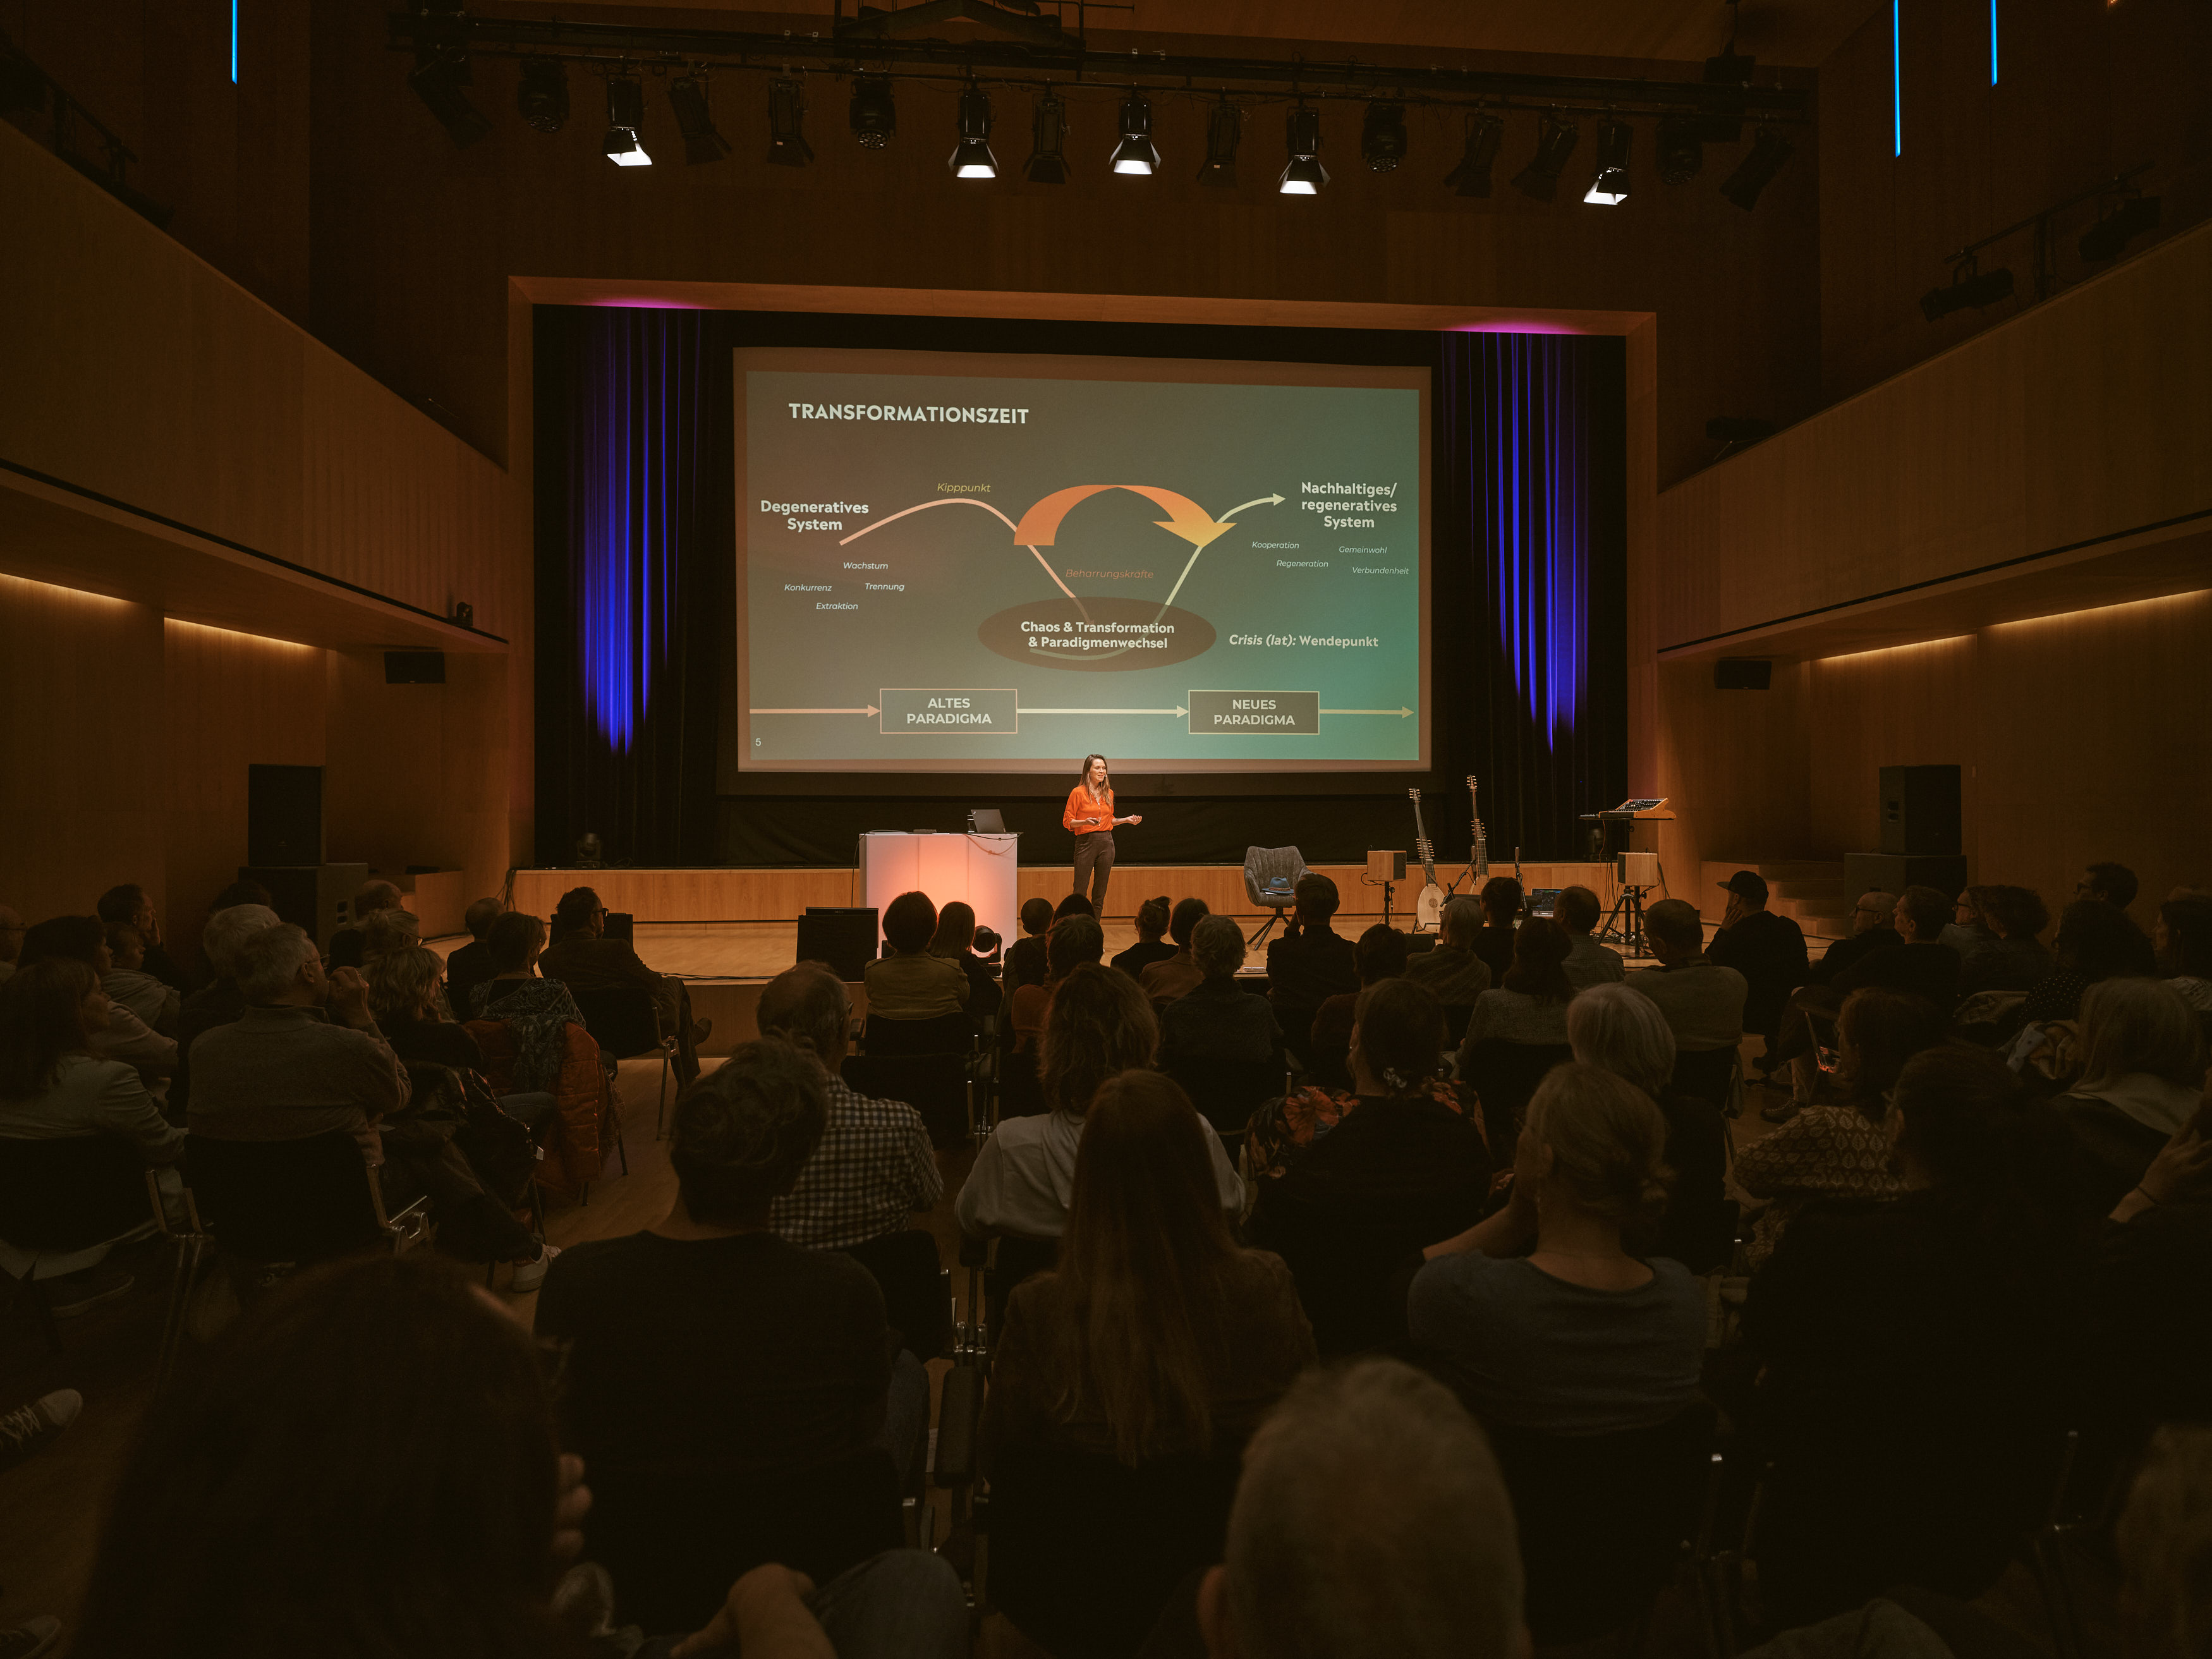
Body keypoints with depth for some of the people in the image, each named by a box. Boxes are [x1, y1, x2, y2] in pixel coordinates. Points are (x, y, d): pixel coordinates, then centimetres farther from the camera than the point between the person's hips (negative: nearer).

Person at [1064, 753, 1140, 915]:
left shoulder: (1108, 793, 12)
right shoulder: (1078, 792, -5)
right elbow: (1067, 821, -4)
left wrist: (1127, 820, 8)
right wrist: (1086, 822, -21)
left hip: (1106, 842, 5)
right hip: (1086, 842, -5)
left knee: (1100, 893, 7)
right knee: (1080, 892, -7)